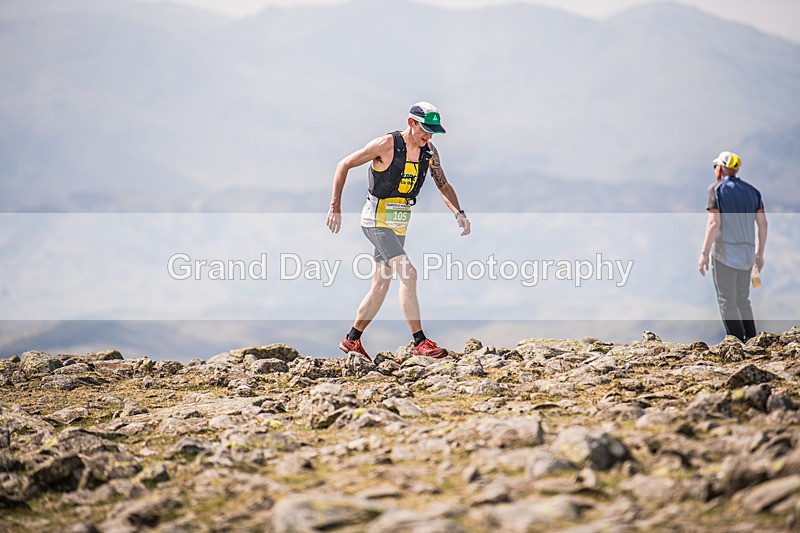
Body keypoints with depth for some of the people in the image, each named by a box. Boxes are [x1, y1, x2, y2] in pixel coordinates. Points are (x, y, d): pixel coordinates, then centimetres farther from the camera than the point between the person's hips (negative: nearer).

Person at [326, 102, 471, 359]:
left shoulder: (429, 151, 2)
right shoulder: (387, 145, -16)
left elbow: (443, 185, 12)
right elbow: (344, 165, -9)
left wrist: (458, 212, -7)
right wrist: (335, 208, -11)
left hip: (399, 224, 7)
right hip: (377, 220, -7)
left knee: (381, 286, 11)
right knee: (408, 274, -19)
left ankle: (352, 340, 24)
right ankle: (420, 342, -19)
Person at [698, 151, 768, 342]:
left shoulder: (717, 189, -6)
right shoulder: (752, 190, 12)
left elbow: (713, 223, -15)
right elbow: (763, 223, 9)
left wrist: (704, 253, -12)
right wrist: (760, 253, 17)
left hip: (725, 253, -6)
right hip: (746, 254, 6)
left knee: (727, 301, -3)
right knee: (742, 300, 17)